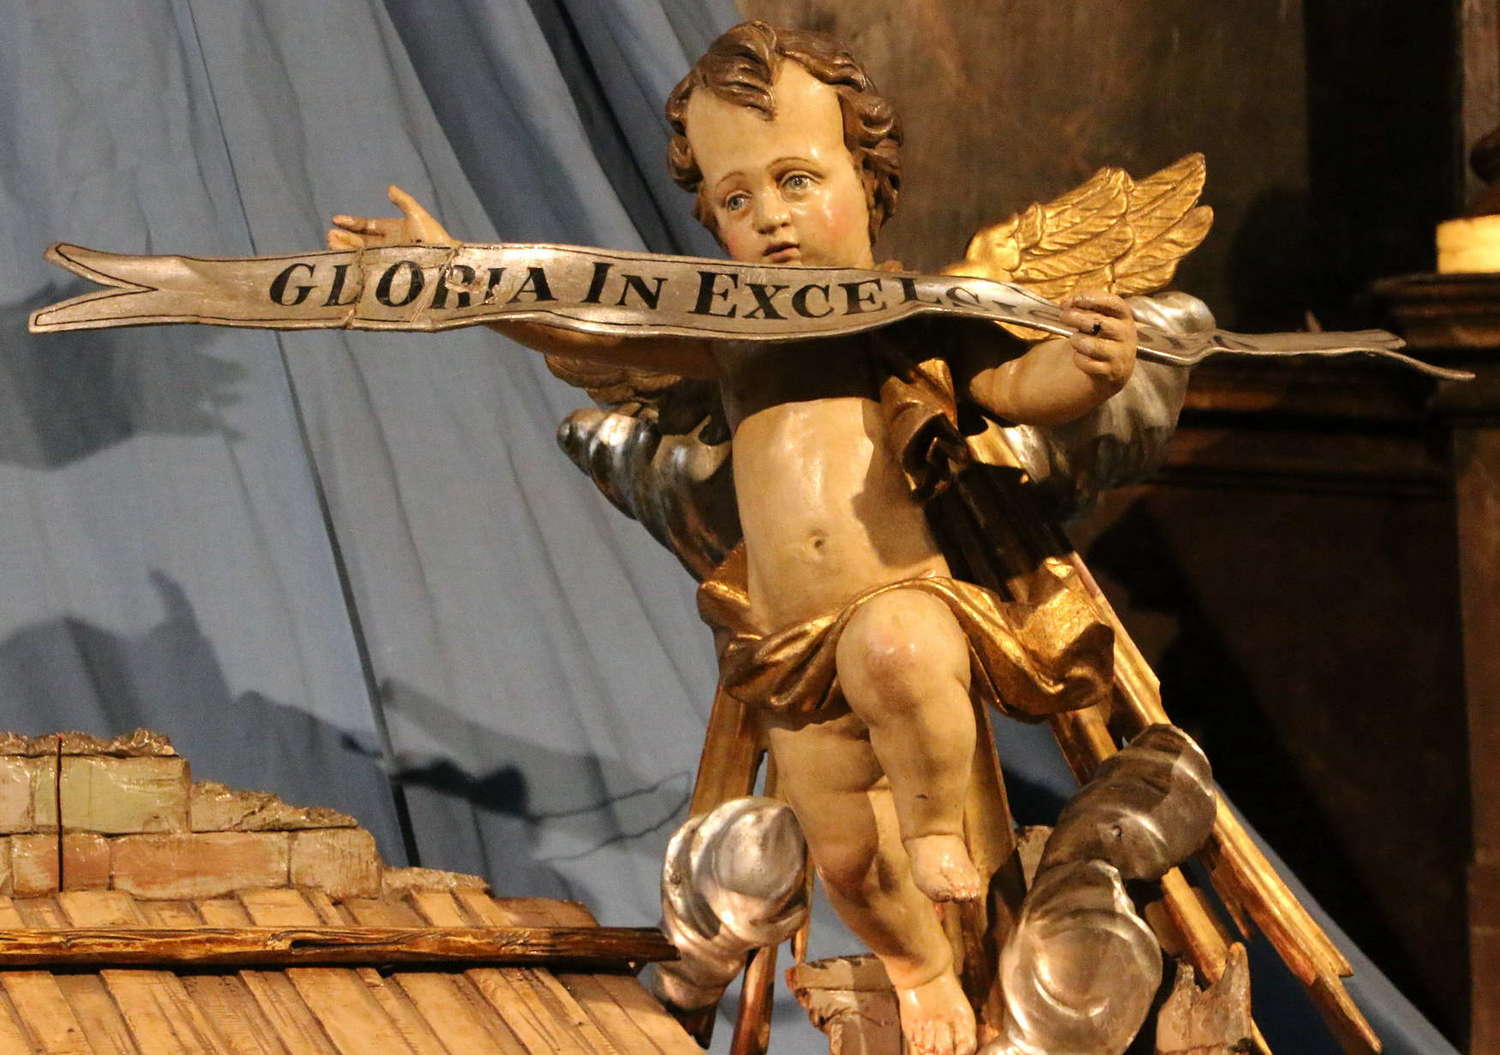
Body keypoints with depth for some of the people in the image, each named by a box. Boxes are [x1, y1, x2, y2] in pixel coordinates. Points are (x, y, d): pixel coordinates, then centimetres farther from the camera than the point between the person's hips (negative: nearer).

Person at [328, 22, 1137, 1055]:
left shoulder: (916, 314, 1)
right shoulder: (726, 330, 15)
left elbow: (1018, 385, -9)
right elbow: (579, 323, 19)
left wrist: (1087, 367, -32)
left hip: (909, 600, -5)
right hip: (791, 646, 5)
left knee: (887, 650, -41)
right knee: (846, 860, 11)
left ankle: (941, 827, -14)